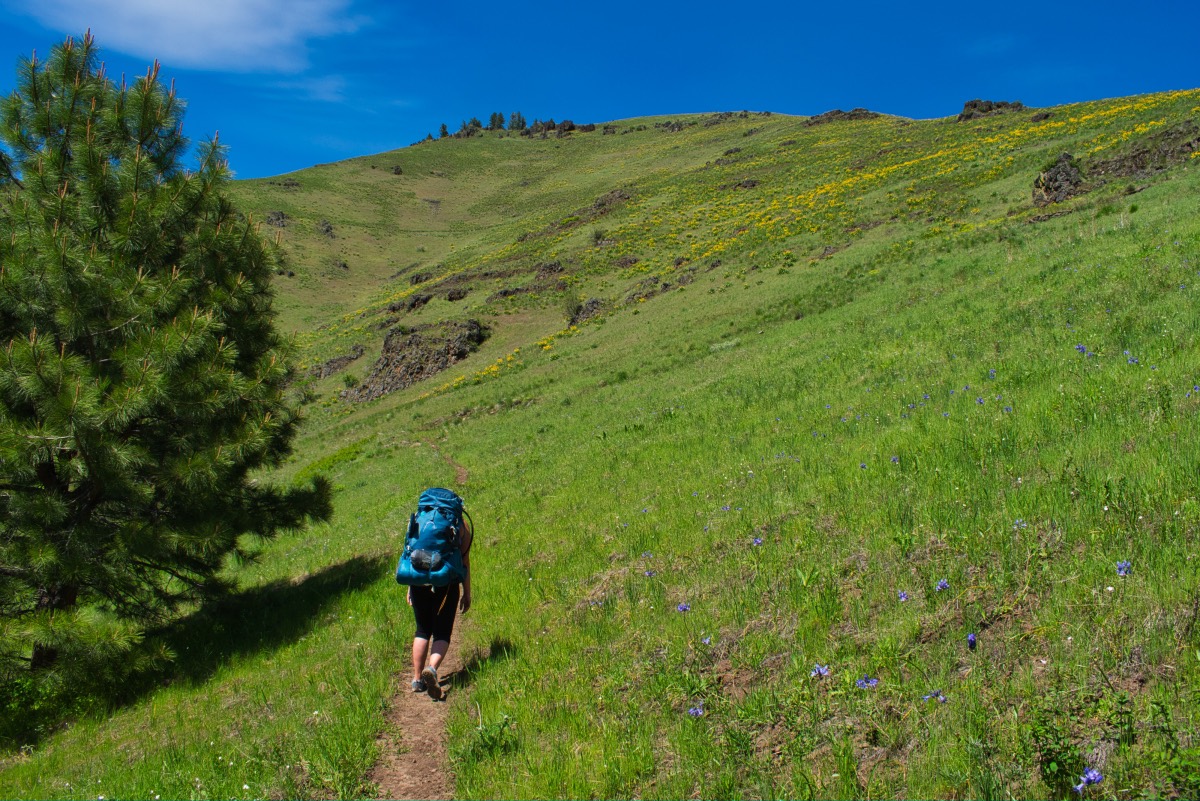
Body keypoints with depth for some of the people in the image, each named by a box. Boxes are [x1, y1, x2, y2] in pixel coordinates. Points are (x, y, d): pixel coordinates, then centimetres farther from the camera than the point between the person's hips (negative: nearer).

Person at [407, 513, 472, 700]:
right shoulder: (461, 525, 5)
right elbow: (464, 560, 2)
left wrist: (410, 588, 16)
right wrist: (467, 593, 8)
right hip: (447, 581, -2)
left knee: (422, 630, 16)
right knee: (442, 633, 6)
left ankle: (417, 678, 14)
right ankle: (432, 669, -19)